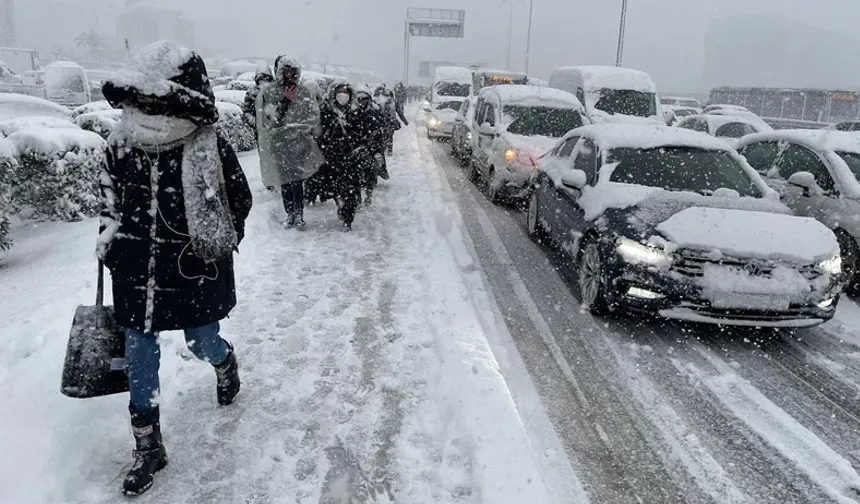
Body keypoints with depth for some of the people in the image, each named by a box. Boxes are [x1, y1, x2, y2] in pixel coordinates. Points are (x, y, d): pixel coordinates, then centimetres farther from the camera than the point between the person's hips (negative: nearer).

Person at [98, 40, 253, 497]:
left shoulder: (209, 149, -15)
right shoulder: (121, 143, -4)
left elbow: (240, 199, -3)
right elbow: (110, 193, 15)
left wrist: (215, 248, -5)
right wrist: (109, 234, 6)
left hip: (194, 272, -3)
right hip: (136, 274, 4)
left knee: (203, 344, 12)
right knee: (138, 360, 8)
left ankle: (225, 361, 53)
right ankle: (148, 448, 25)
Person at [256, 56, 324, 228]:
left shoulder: (304, 92, 5)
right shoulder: (267, 91, 2)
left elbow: (314, 117, 1)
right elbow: (268, 118, -6)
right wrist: (284, 101, -15)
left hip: (299, 143, 0)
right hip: (278, 144, 0)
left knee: (297, 181, -5)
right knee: (285, 181, 2)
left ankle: (299, 213, 5)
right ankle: (290, 214, 14)